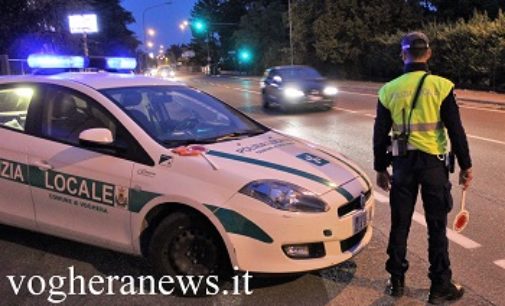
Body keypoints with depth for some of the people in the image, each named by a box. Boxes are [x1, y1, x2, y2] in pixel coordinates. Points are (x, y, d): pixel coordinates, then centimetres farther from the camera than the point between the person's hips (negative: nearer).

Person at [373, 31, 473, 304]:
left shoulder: (389, 90, 0)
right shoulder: (441, 86, -8)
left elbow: (380, 134, 3)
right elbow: (456, 130, -8)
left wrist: (380, 168, 13)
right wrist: (465, 166, 1)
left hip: (403, 162, 2)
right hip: (433, 162, -2)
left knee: (400, 224, 12)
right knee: (437, 227, 8)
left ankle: (397, 281, 22)